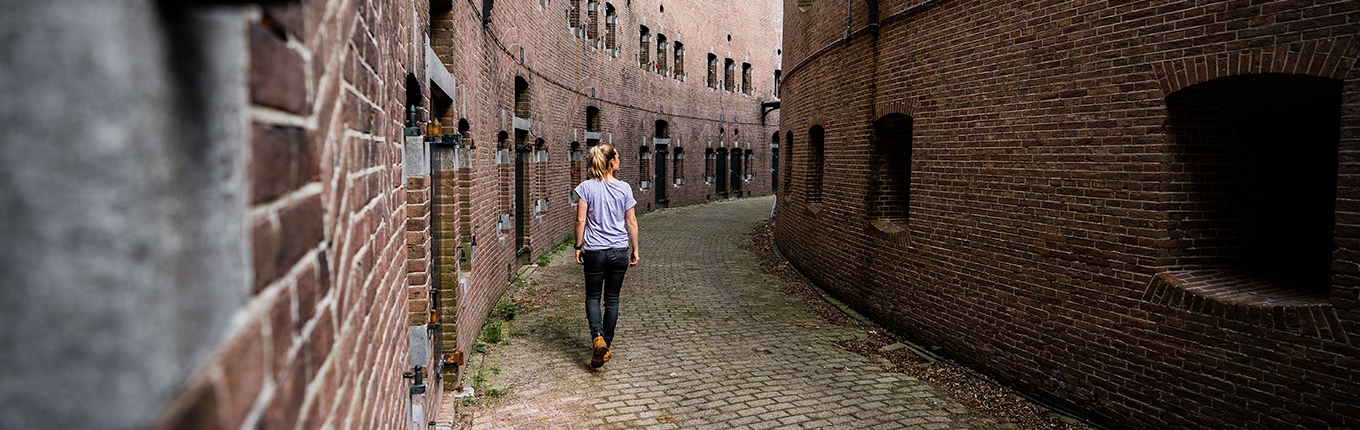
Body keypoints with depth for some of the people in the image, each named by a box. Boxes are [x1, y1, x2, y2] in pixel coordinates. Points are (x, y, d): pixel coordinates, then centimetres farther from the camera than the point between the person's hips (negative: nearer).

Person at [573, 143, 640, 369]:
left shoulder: (586, 187, -5)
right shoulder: (624, 188, -2)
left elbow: (580, 220, -7)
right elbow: (631, 221, 2)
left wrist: (578, 246, 4)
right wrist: (635, 249, 11)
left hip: (595, 251, -1)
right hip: (619, 250, 1)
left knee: (593, 297, 12)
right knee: (612, 299, 12)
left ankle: (598, 338, -11)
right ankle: (605, 346, 18)